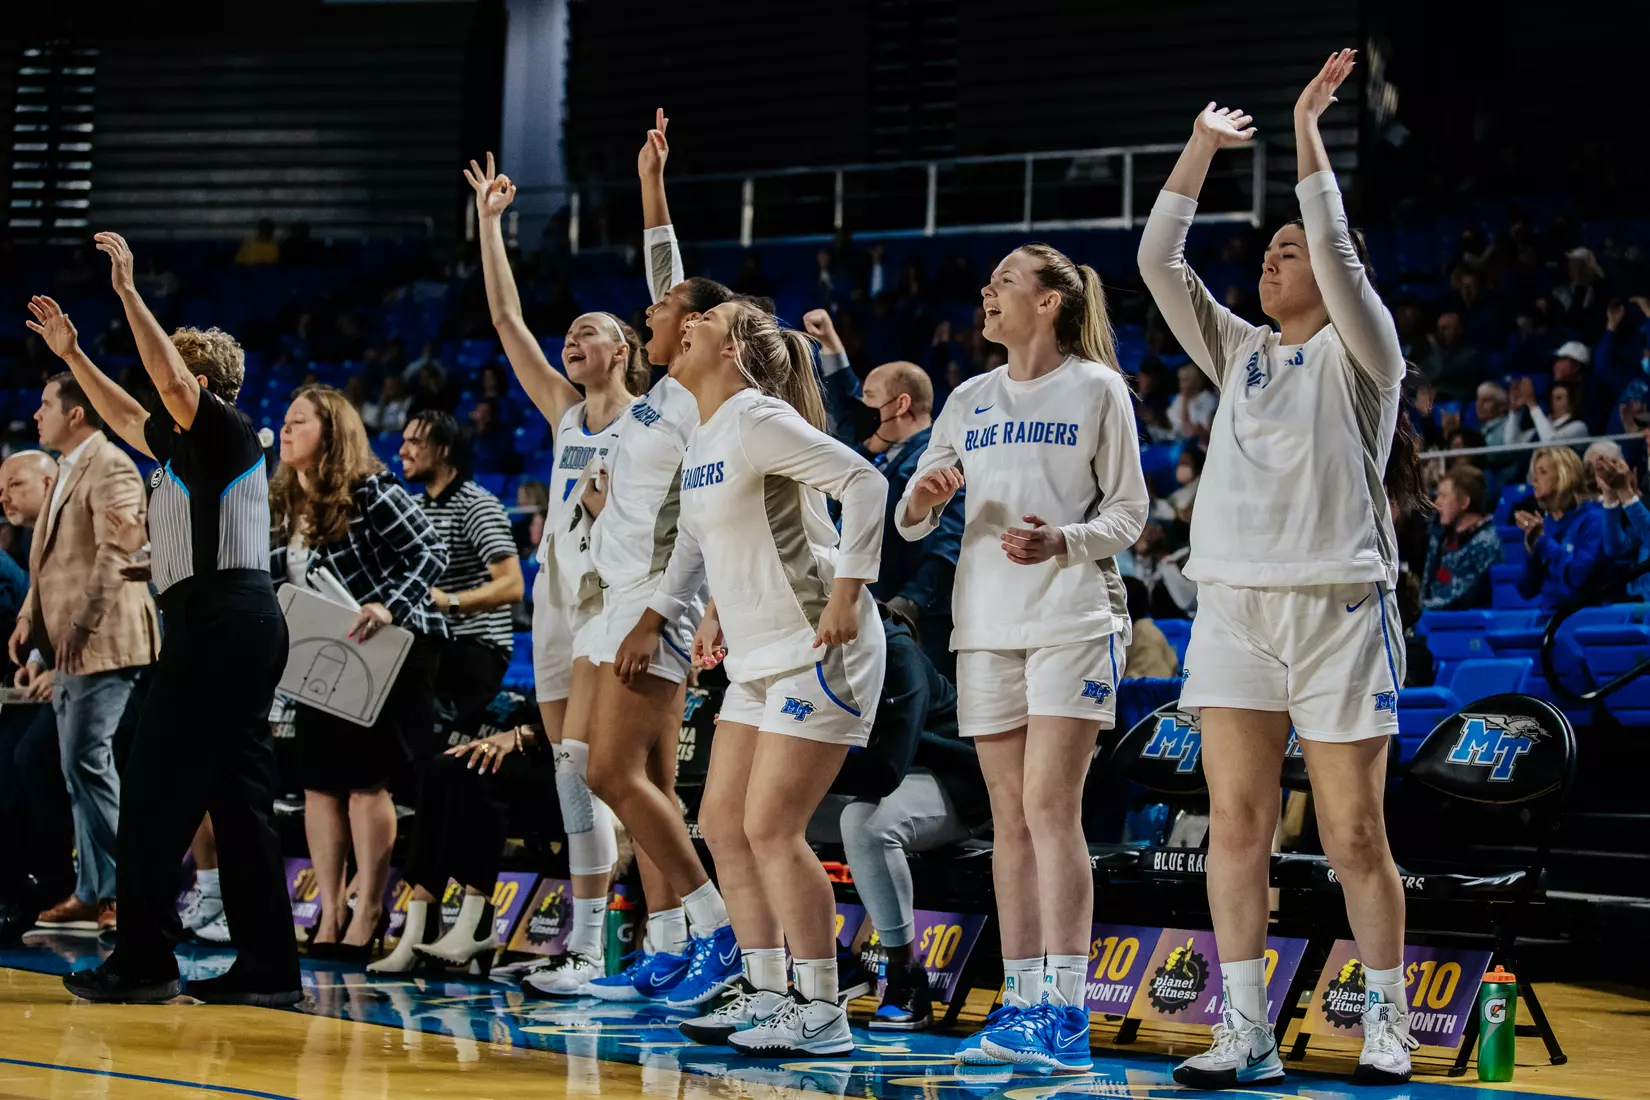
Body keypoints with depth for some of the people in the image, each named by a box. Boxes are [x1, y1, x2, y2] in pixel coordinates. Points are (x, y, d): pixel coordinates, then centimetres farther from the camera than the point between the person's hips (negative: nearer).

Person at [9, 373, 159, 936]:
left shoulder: (111, 469, -11)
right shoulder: (66, 472, 20)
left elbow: (115, 556, -20)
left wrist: (80, 626, -22)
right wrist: (29, 620, 11)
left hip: (103, 644, -10)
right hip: (68, 649, 10)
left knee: (87, 761, -12)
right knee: (81, 767, 10)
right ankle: (95, 891, 13)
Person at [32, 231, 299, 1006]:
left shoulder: (229, 431, -5)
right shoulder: (186, 444, 20)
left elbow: (171, 380, -20)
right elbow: (126, 419, 34)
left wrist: (127, 290, -17)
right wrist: (71, 354, 33)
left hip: (219, 617, -10)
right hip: (240, 622, 10)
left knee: (154, 791, -7)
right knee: (240, 797, 7)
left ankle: (143, 960, -6)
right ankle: (269, 966, 6)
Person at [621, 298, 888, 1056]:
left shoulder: (758, 419, -14)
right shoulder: (701, 440, 14)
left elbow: (864, 482, -22)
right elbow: (699, 538, 29)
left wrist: (847, 594, -27)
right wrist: (653, 620, 29)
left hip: (818, 649, -10)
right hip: (758, 659, 10)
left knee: (771, 827, -12)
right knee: (723, 822, 9)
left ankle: (822, 1014, -4)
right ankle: (768, 999, 16)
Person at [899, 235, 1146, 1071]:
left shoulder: (1097, 390, 0)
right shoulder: (970, 401, 14)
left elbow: (1129, 510, -1)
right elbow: (910, 521, 13)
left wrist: (1063, 541, -19)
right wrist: (922, 500, -10)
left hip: (1073, 618, -5)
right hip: (986, 623, 5)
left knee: (1050, 807, -13)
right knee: (1010, 817, 6)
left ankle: (1065, 1015, -14)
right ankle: (1022, 1006, 10)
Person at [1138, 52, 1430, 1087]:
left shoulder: (1363, 354, 2)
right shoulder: (1240, 352, 15)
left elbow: (1338, 252, -14)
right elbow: (1160, 263, 7)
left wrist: (1307, 132, -13)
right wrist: (1202, 148, 3)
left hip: (1338, 606, -5)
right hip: (1233, 606, 5)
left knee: (1355, 835, -1)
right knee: (1236, 824, -1)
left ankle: (1387, 1022, 12)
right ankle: (1246, 1033, 2)